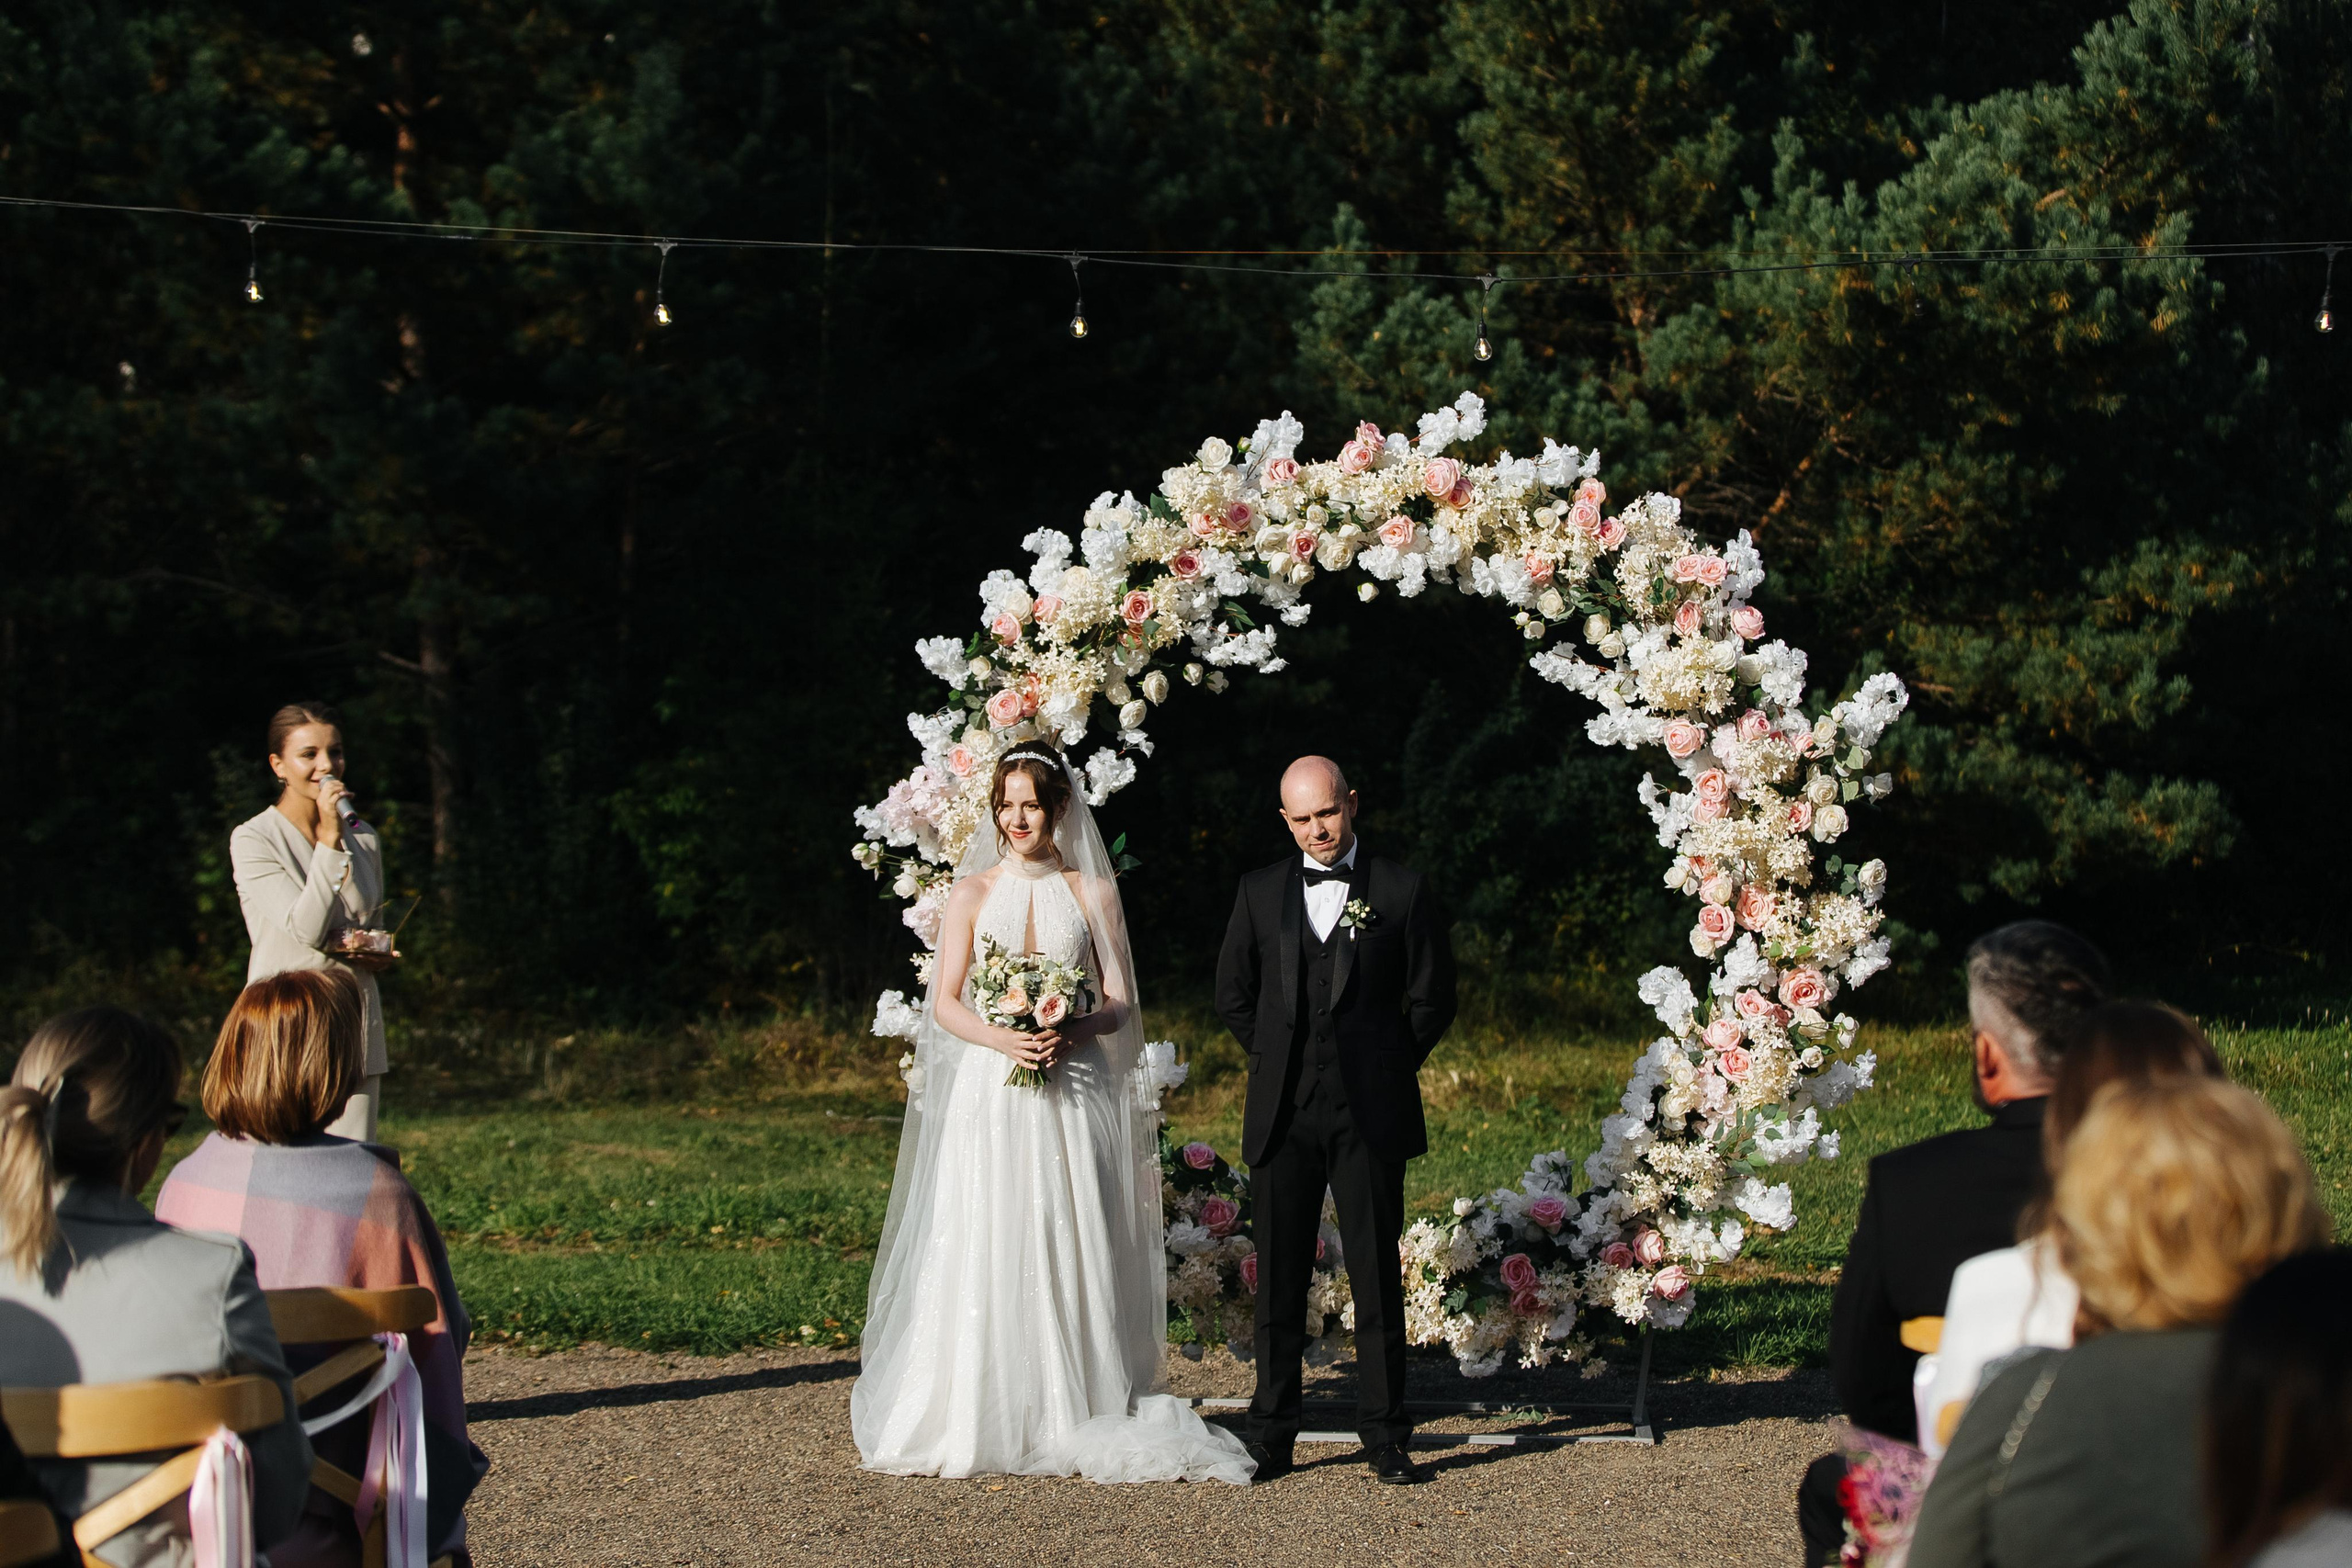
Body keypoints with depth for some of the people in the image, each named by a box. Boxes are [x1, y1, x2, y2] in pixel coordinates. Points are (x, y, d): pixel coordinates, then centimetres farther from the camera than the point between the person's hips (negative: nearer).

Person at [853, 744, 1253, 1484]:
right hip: (988, 1091, 0)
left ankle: (1075, 1417, -2)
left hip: (1073, 1095, 0)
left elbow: (1118, 1003, 6)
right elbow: (945, 1002, 4)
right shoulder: (974, 890, 8)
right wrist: (999, 1036, -16)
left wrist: (1072, 1032, -15)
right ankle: (974, 1419, -3)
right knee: (981, 1250, -5)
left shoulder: (1092, 894, 8)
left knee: (1070, 1250, -5)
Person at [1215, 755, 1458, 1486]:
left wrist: (1386, 1069, 5)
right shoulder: (1260, 892, 8)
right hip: (1283, 1115, 2)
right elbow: (1233, 995, 15)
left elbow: (1432, 998, 6)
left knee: (1377, 1276, 0)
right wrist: (1280, 1066, 10)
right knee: (1279, 1278, 4)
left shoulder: (1401, 891, 2)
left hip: (1370, 1115, -2)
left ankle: (1385, 1437, 7)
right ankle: (1271, 1438, 10)